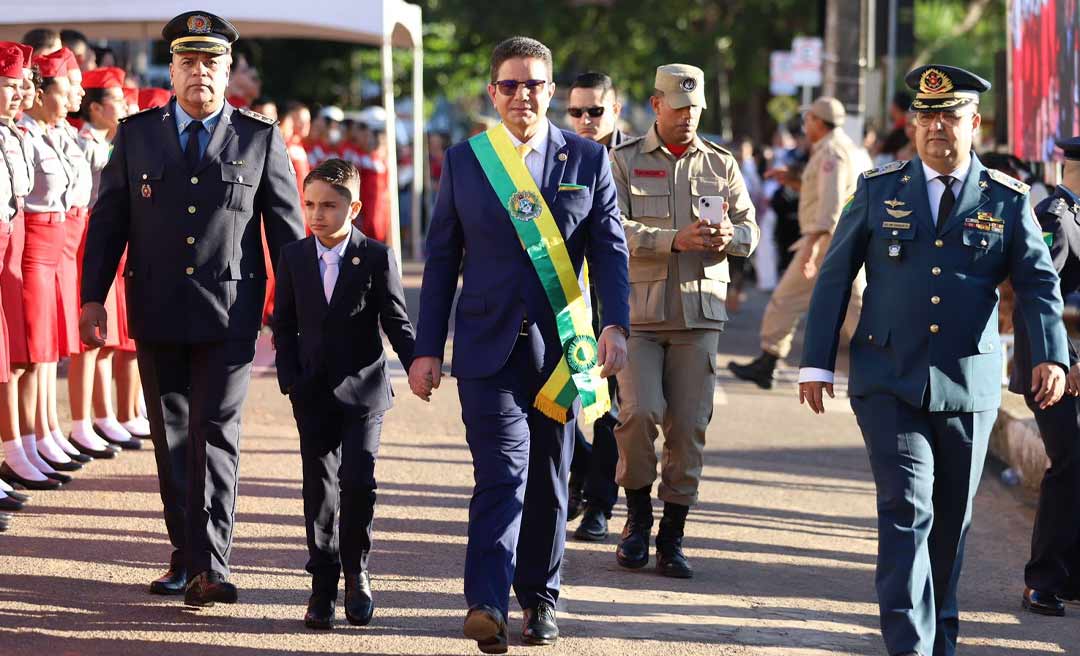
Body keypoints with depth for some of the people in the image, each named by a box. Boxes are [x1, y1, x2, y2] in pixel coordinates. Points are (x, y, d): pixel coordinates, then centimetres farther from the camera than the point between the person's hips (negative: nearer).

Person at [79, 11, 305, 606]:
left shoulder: (260, 139, 3)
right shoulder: (135, 134, 7)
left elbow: (287, 228, 5)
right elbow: (107, 220, 8)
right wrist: (93, 296, 1)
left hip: (228, 313, -2)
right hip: (156, 311, 2)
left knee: (216, 433, -8)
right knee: (170, 436, 8)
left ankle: (209, 566, -10)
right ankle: (185, 554, 19)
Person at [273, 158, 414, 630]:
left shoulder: (376, 258, -4)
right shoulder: (293, 258, 3)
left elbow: (397, 322, 0)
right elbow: (283, 325, 8)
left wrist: (418, 369, -9)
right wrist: (291, 380, -2)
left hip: (363, 389, -2)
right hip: (313, 393, 2)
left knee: (358, 481, -9)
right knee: (319, 486, 4)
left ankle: (356, 573, 10)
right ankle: (323, 584, 10)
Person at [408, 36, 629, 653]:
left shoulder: (589, 159, 5)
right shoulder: (464, 160, 5)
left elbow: (611, 249, 2)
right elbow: (442, 259, 7)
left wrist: (616, 325, -12)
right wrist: (428, 348, 3)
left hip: (563, 345, 1)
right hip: (489, 345, -1)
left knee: (548, 478, 10)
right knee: (502, 471, -15)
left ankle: (540, 598, 24)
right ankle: (488, 606, -23)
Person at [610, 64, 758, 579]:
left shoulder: (721, 164, 13)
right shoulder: (624, 161, 4)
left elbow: (749, 230, 11)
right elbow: (615, 229, -8)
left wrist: (729, 237, -13)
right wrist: (675, 240, -21)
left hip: (700, 311, 2)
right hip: (639, 309, -2)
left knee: (689, 426, 0)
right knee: (640, 411, -15)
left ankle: (672, 538, 9)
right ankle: (638, 516, 8)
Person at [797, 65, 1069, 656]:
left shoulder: (1007, 200, 3)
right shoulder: (879, 189, 4)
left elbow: (1039, 284, -2)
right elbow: (835, 276, 5)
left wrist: (1051, 356, -18)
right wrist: (816, 362, 0)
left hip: (969, 386, 1)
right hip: (890, 381, -1)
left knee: (951, 518, 11)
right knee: (907, 509, -12)